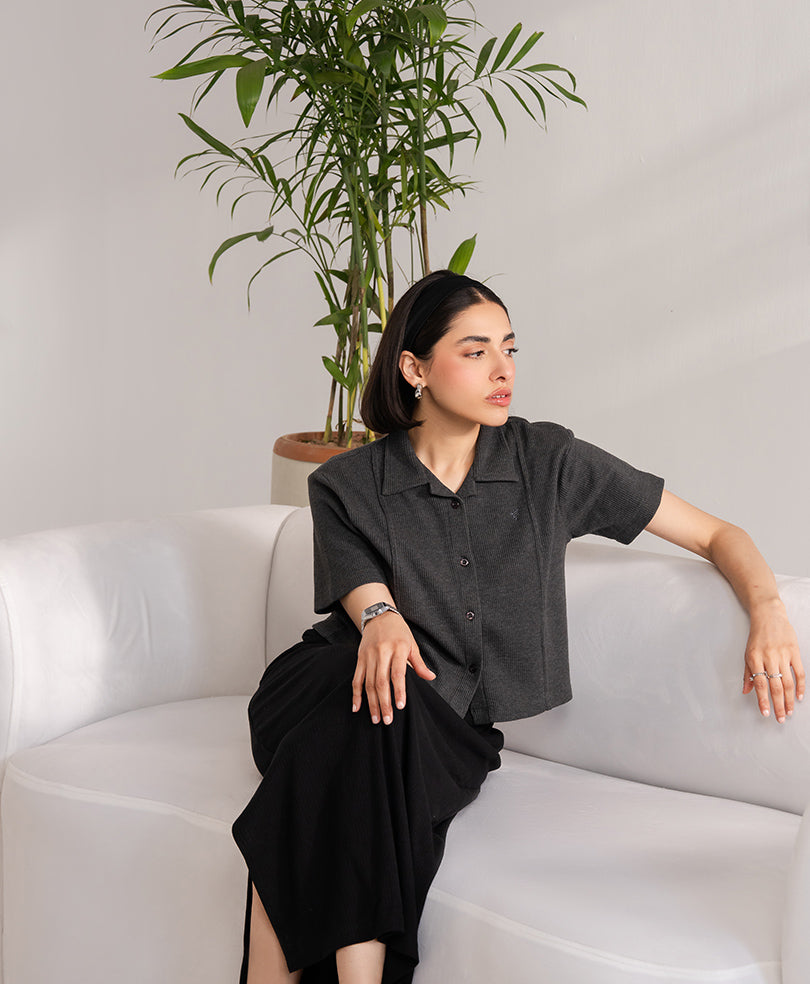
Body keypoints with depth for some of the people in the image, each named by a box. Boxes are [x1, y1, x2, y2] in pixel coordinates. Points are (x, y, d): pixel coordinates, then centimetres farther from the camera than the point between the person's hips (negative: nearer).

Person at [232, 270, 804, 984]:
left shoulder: (549, 463, 5)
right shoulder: (346, 487, 6)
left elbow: (716, 535, 7)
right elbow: (367, 601, -7)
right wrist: (383, 620, -32)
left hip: (450, 728, 0)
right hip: (330, 688, 0)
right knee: (375, 696, -35)